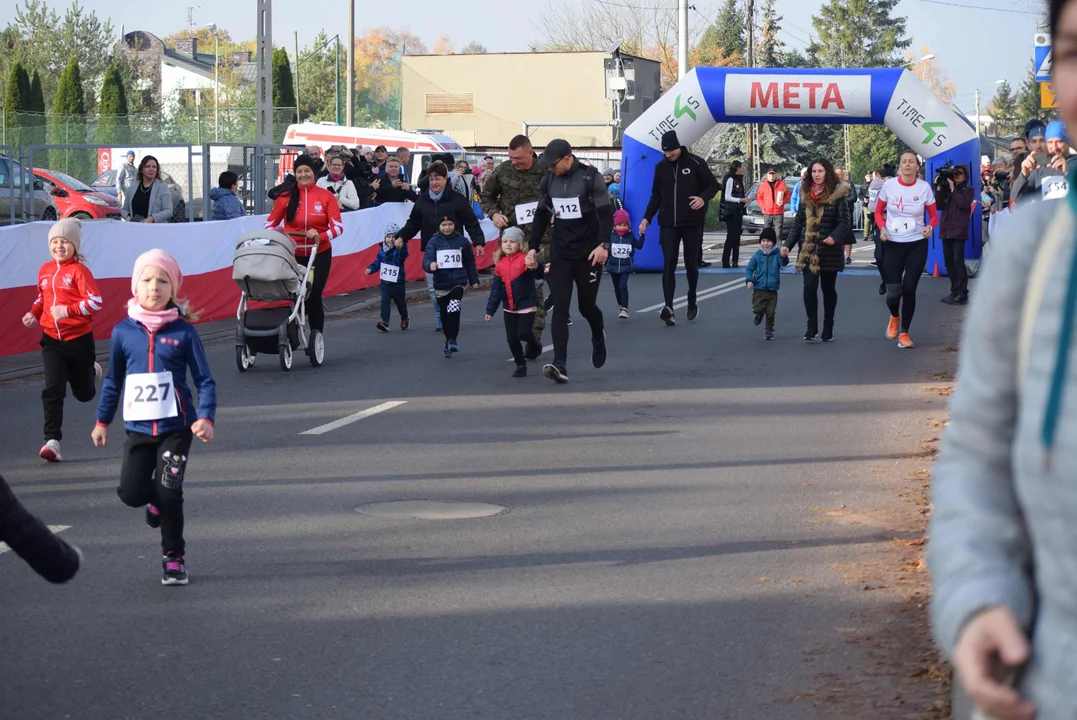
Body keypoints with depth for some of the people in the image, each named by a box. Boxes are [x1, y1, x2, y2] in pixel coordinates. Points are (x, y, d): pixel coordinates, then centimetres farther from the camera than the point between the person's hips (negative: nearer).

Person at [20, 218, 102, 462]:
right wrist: (34, 313, 2)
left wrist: (67, 310, -27)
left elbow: (96, 302, -20)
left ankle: (91, 372, 51)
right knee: (53, 390, -12)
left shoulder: (79, 270, -13)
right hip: (51, 339, 3)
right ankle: (52, 441, -13)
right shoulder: (45, 271, 5)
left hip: (78, 339, -3)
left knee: (84, 394, 15)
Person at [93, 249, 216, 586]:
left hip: (176, 427, -2)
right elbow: (113, 380, 12)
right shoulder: (124, 331, 0)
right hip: (138, 428, 2)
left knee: (169, 493, -7)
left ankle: (173, 558, 12)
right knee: (131, 492, -6)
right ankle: (156, 501, 31)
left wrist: (206, 417, -17)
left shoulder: (183, 331, -6)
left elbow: (204, 379, -4)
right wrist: (102, 421, 16)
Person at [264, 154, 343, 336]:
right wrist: (276, 234, -16)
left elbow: (338, 227, -7)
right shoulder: (285, 197, 0)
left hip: (319, 254, -1)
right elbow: (269, 224, 6)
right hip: (293, 255, 1)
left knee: (314, 296, -3)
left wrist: (320, 236, -24)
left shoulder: (326, 196, -2)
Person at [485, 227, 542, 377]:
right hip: (509, 308, 5)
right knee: (512, 338, 4)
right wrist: (490, 310, 6)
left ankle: (534, 345, 22)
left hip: (527, 306, -5)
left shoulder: (525, 260, -12)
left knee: (523, 333, -12)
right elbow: (496, 290, 8)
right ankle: (521, 365, 18)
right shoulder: (500, 265, 3)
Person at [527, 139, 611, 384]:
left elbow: (606, 214, -10)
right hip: (560, 255, 3)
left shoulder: (590, 177, -9)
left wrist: (603, 245, -20)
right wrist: (533, 248, 9)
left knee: (587, 306, 9)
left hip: (588, 254, -3)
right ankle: (560, 365, -16)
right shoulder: (548, 180, 4)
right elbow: (541, 216, 14)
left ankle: (598, 336, 44)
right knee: (559, 308, -9)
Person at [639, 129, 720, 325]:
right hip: (668, 224, 2)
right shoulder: (661, 167, 6)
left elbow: (713, 184, 1)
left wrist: (703, 197, -19)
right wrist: (647, 218, 4)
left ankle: (692, 301, 30)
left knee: (691, 264, 8)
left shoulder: (695, 163, -5)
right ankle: (668, 308, -20)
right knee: (668, 265, -10)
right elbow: (656, 196, 13)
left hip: (692, 223, -2)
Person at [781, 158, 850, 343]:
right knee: (809, 287, -11)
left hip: (829, 251, -2)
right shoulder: (805, 194, 9)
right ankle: (812, 327, -4)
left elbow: (844, 221, -8)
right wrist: (788, 244, 1)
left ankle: (828, 328, 18)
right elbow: (798, 223, 11)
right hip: (808, 251, 2)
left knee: (828, 289, 8)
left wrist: (835, 237, -26)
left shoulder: (837, 195, -4)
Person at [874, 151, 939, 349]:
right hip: (893, 244, 0)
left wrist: (930, 227, -17)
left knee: (909, 289, -2)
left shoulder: (924, 188, -4)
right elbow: (878, 212, 6)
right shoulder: (889, 185, -4)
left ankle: (904, 333, 14)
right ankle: (895, 317, 32)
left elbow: (934, 215, 5)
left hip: (917, 244, 0)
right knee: (893, 291, -4)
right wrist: (882, 228, -13)